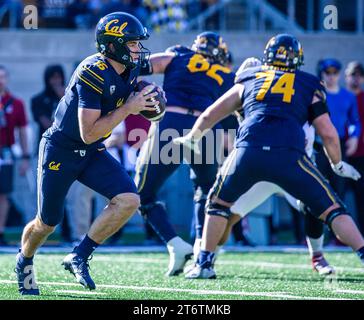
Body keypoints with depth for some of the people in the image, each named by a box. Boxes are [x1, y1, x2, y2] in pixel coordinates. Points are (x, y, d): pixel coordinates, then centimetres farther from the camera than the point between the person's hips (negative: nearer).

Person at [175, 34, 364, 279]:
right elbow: (328, 134, 17)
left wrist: (192, 138, 51)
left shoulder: (249, 79, 27)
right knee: (332, 210, 9)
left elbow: (210, 115, 33)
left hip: (248, 151, 1)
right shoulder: (310, 85, 21)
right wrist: (338, 165, 35)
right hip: (289, 155, -1)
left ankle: (204, 265, 24)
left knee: (219, 202, 27)